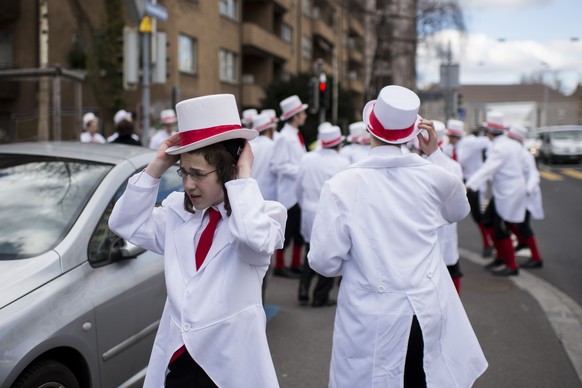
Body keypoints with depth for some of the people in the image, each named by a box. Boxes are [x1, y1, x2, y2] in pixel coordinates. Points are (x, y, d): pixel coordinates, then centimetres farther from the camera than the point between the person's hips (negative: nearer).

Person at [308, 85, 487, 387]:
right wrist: (435, 154, 13)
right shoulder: (433, 176, -6)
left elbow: (325, 262, -13)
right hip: (430, 315, 2)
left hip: (372, 322, -2)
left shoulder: (342, 185, -13)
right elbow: (459, 210, 18)